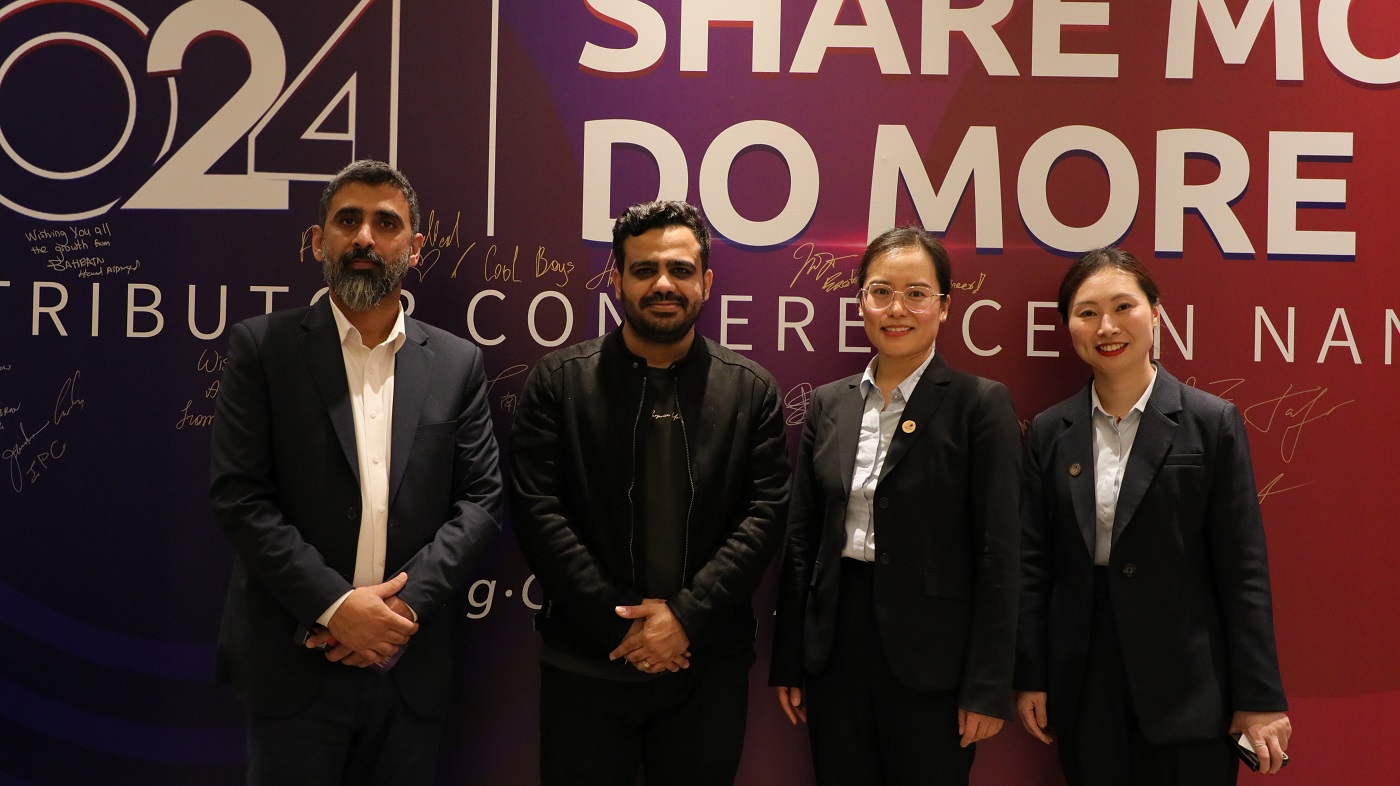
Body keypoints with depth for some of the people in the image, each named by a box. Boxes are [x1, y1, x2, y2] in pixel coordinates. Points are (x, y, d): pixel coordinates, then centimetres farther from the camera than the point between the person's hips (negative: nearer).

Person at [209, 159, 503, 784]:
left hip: (412, 666, 2)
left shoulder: (457, 363, 7)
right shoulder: (262, 346, 0)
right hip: (295, 661, -2)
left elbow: (481, 498, 3)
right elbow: (238, 494, -6)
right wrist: (334, 606, -14)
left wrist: (405, 602, -11)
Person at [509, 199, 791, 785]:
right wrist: (619, 621, -13)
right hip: (585, 665, -1)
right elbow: (537, 512, -6)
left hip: (709, 666, 1)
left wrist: (687, 615, -13)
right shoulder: (558, 383, 0)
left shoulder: (752, 391, 5)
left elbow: (765, 513, -2)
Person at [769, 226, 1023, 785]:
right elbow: (801, 539, 9)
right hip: (836, 646, 4)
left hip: (931, 659, -4)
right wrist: (788, 664, 7)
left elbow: (998, 554, -8)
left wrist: (987, 688, -11)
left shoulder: (981, 404, -6)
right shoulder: (828, 404, 7)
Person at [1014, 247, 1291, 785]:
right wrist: (1029, 678, 4)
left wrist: (1260, 699, -6)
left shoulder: (1213, 423, -3)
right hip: (1083, 684, 3)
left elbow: (1243, 569, -5)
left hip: (1186, 684, -2)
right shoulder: (1050, 432, 5)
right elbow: (1033, 562, 7)